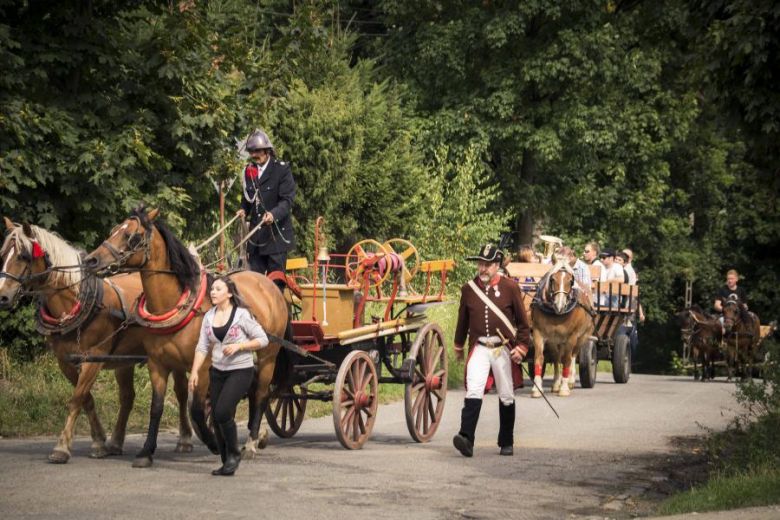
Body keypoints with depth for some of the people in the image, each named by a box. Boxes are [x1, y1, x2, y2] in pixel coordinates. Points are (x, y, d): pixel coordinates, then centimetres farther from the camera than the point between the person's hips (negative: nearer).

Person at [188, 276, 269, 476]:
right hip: (217, 371, 6)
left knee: (222, 412, -19)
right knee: (216, 418, 4)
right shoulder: (209, 317, 6)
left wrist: (239, 346, -19)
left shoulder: (242, 314, -9)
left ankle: (234, 454, 2)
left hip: (241, 371, -6)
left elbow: (263, 340, -7)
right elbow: (202, 347, 5)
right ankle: (227, 463, 16)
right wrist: (194, 372, -6)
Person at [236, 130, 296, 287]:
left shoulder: (282, 170, -5)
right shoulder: (248, 171, 11)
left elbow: (288, 199, -12)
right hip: (256, 235, 5)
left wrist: (274, 214, -29)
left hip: (276, 233, -5)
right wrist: (243, 210, -2)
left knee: (276, 277, -3)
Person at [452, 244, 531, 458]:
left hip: (504, 350, -1)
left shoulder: (510, 288, -3)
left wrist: (522, 346, -6)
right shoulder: (469, 289, 3)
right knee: (473, 392, -17)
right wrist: (459, 346, 25)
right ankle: (466, 439, -25)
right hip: (479, 348, 1)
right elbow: (463, 319, 16)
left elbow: (522, 321, 2)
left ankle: (506, 443, 21)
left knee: (506, 397, 8)